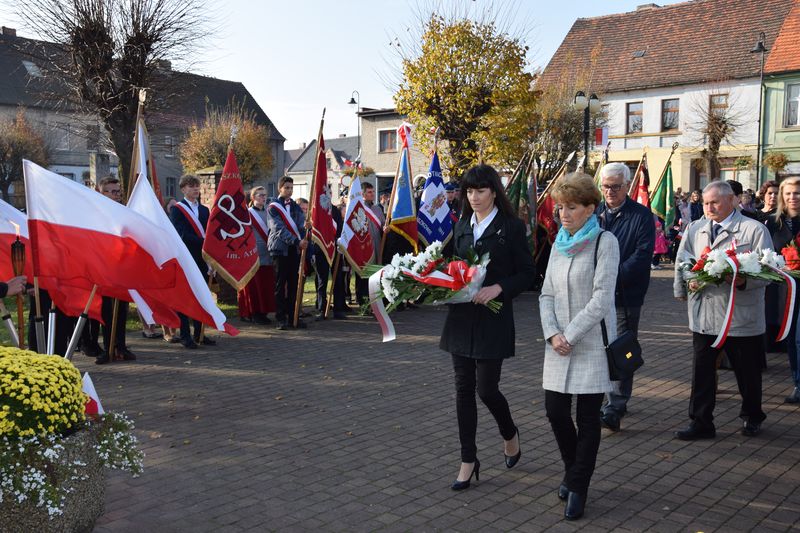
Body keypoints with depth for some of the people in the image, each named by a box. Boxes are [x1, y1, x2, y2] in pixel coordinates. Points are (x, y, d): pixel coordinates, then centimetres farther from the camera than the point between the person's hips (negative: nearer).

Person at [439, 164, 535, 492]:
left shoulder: (511, 227, -5)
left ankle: (509, 434, 28)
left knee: (486, 388, -5)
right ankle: (468, 461, 17)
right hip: (461, 316, 5)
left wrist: (497, 288, -20)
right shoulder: (462, 226, 11)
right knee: (464, 389, 7)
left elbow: (526, 273, -5)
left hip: (494, 317, -5)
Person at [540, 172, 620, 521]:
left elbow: (601, 297, -15)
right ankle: (574, 469, 30)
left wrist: (571, 335, -15)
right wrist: (552, 334, -6)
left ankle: (578, 486, 15)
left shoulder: (605, 242, -8)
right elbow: (547, 295, 9)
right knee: (555, 409, 5)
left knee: (587, 416, 2)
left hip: (592, 343, -5)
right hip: (560, 343, 5)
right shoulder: (559, 244, 11)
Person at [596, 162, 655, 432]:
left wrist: (614, 278, -20)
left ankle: (614, 409, -2)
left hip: (625, 294, -5)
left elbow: (642, 254, -12)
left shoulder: (641, 215, -3)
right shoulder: (594, 212, 10)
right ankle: (615, 400, 25)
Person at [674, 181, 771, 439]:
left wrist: (744, 280, -28)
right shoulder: (694, 229, 11)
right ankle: (701, 422, 15)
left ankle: (752, 417, 34)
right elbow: (682, 262, 14)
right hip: (704, 315, 3)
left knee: (747, 372, 12)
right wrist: (689, 280, -6)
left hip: (741, 315, -3)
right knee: (702, 370, 6)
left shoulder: (755, 229, -4)